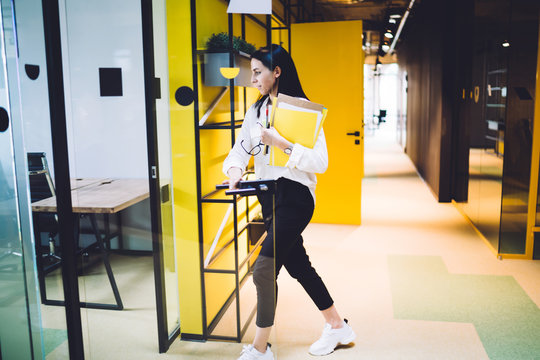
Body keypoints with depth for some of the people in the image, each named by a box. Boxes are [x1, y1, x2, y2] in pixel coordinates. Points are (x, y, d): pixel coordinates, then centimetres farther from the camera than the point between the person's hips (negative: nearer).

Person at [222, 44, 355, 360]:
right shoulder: (256, 111, 11)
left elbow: (320, 162, -16)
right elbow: (240, 148, 8)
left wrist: (283, 144, -24)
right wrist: (235, 169, -13)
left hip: (294, 196, -8)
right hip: (268, 197, 8)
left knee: (264, 271, -11)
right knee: (298, 266, 16)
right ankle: (338, 327, 36)